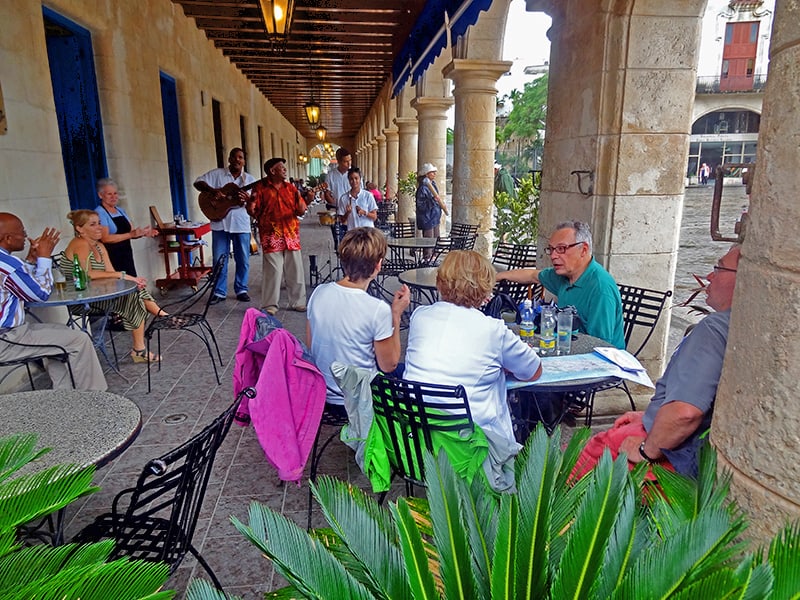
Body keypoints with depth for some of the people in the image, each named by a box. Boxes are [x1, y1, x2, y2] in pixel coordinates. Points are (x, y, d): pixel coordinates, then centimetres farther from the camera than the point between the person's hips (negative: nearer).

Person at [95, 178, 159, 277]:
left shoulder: (120, 210, 15)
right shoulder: (99, 213, -8)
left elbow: (132, 231, 14)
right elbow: (105, 238, -18)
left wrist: (143, 233, -8)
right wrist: (131, 234, -24)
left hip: (127, 256, 7)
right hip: (112, 257, -7)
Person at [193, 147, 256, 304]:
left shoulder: (249, 179, 8)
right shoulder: (217, 174, 5)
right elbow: (198, 183, 0)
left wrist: (248, 198, -21)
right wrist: (214, 190, -16)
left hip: (241, 224, 1)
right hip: (220, 222, -1)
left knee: (243, 260, 6)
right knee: (219, 259, 4)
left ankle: (241, 290, 20)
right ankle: (219, 292, 14)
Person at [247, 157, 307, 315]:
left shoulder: (290, 188, 13)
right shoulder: (260, 187, 2)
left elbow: (301, 211, 9)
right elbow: (252, 211, 1)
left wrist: (299, 198, -10)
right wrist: (250, 203, -20)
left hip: (291, 234, 4)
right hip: (271, 235, -4)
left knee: (295, 270, 7)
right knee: (273, 271, -4)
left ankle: (297, 302, 19)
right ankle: (270, 304, 8)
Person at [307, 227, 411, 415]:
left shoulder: (318, 293, -9)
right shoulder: (378, 310, -25)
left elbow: (310, 346, 4)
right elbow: (389, 365, -12)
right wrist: (396, 314, -8)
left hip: (322, 396, 6)